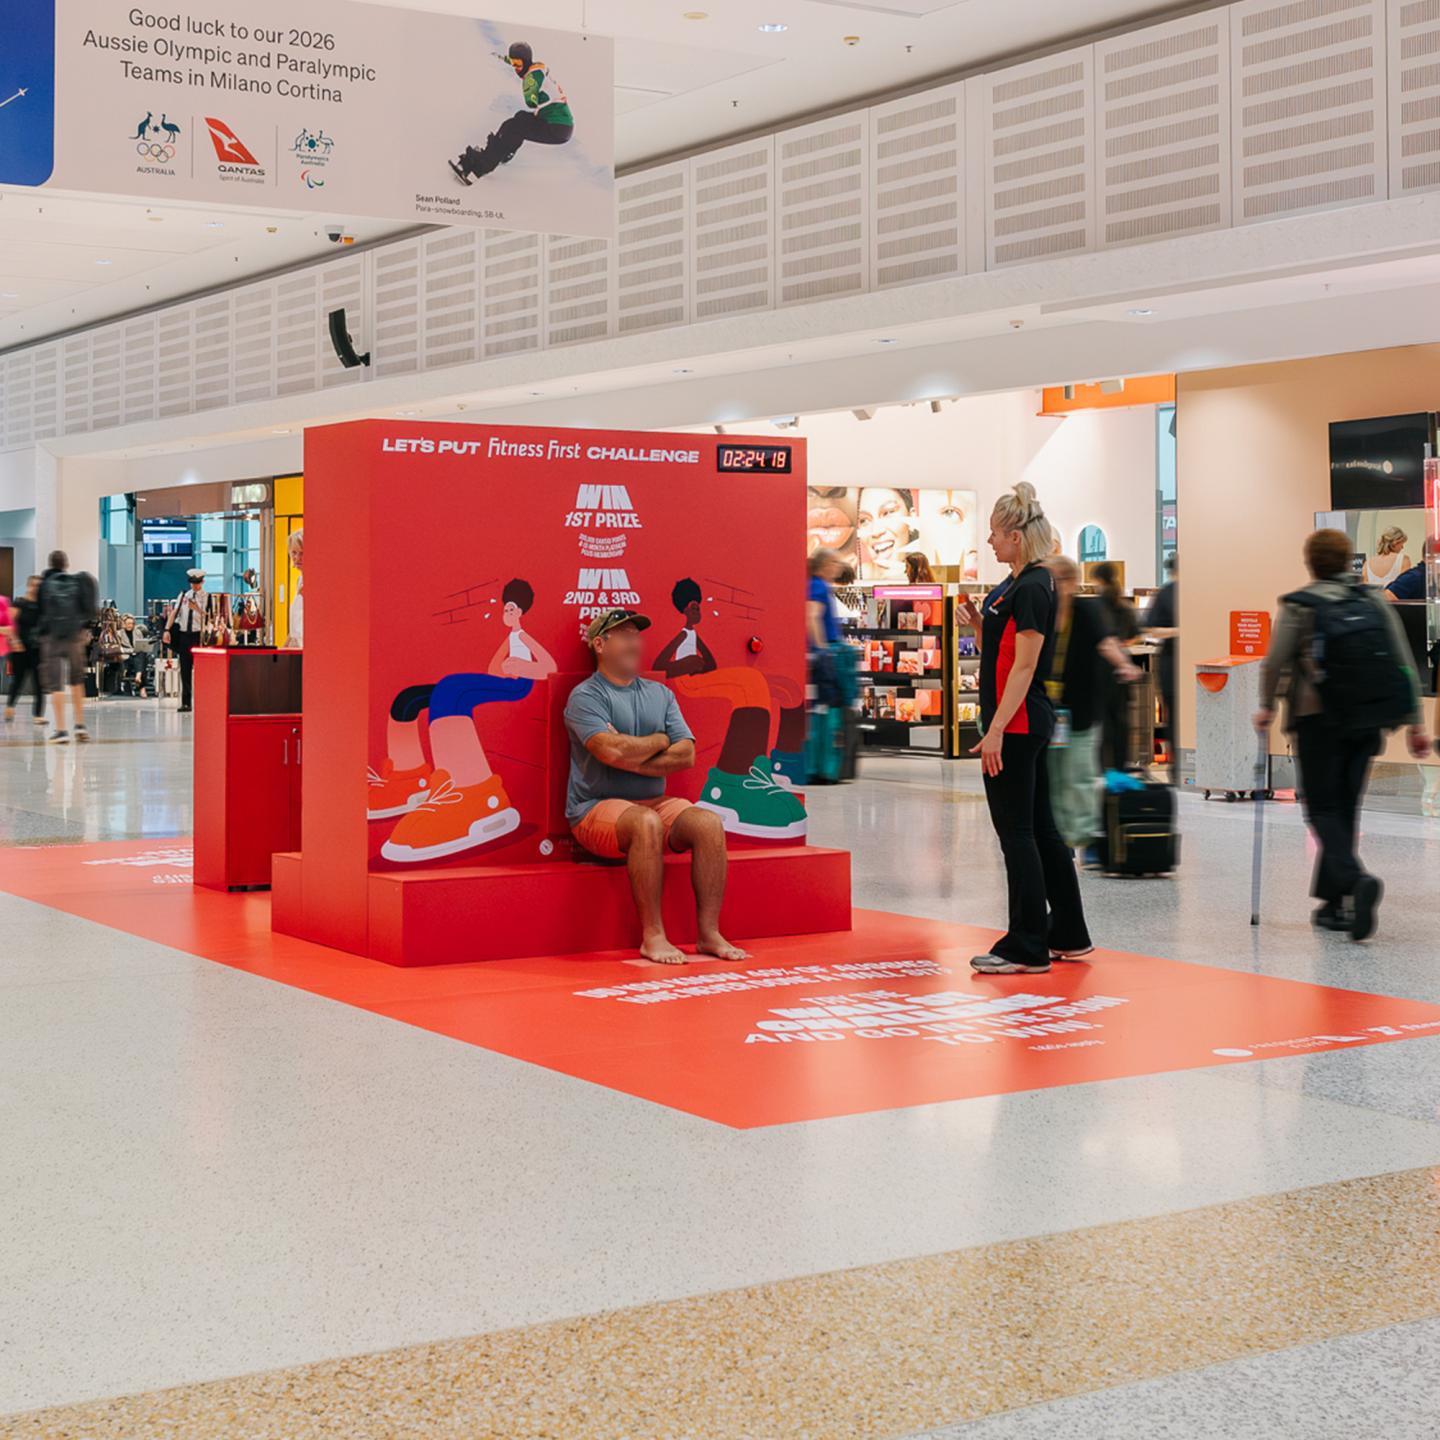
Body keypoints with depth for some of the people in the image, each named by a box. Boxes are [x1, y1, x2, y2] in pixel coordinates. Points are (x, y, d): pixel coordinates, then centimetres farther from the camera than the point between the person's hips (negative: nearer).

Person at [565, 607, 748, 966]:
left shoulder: (660, 694, 16)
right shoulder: (585, 696, -2)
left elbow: (686, 755, 3)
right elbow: (612, 752, -19)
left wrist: (632, 758, -11)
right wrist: (660, 741, -2)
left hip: (656, 802, 6)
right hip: (597, 809, -5)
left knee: (709, 823, -21)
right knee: (646, 823, -36)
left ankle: (709, 933, -21)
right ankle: (652, 936, -31)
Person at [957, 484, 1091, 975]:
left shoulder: (1032, 589, -15)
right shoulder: (1015, 586, 15)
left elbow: (1025, 665, -20)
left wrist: (996, 730, -23)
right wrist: (978, 624, 5)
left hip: (1017, 726, -10)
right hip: (1026, 726, 10)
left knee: (1017, 832, -5)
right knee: (1040, 829, 14)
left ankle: (1026, 948, -1)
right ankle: (1068, 935, 21)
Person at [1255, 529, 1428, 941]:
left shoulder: (1298, 606, -5)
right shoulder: (1374, 601, 7)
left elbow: (1274, 664, -7)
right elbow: (1404, 665, 5)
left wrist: (1267, 707, 11)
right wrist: (1414, 723, 9)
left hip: (1318, 719, -4)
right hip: (1368, 722, 4)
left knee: (1323, 809, 0)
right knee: (1345, 808, 13)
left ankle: (1355, 879, -26)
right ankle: (1333, 903, 17)